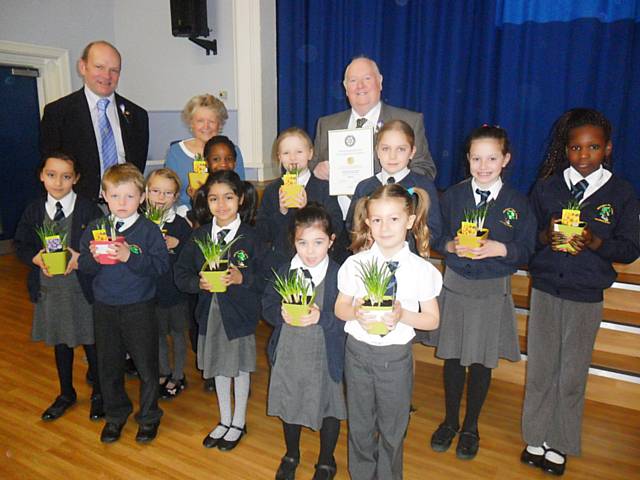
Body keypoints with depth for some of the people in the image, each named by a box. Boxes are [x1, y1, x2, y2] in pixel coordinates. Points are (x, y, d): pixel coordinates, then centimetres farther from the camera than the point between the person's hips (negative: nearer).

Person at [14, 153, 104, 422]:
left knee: (90, 341, 9)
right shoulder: (33, 211, 2)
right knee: (60, 342, 19)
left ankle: (99, 393, 30)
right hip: (48, 288, 4)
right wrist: (36, 258, -12)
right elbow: (21, 245, 7)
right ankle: (66, 393, 39)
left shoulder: (88, 209, -10)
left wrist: (81, 257, -23)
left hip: (83, 288, -4)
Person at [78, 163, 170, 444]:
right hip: (104, 307, 4)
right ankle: (115, 415, 37)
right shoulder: (94, 229, 4)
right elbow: (83, 266, 2)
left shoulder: (149, 230, -8)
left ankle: (148, 416, 28)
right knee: (108, 364, 16)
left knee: (146, 365, 7)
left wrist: (130, 256, -27)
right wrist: (93, 257, -19)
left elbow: (160, 266, -17)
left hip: (139, 307, -3)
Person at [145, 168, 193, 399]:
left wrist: (177, 245, -25)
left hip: (176, 289, -2)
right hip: (150, 290, 2)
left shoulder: (180, 224, -10)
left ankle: (178, 376, 31)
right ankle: (164, 373, 38)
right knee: (157, 333, 17)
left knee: (177, 333, 13)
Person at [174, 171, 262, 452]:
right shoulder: (198, 236, 1)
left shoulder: (251, 237, -11)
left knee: (240, 367, 12)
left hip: (240, 313, -4)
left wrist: (242, 277, -27)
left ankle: (238, 423, 34)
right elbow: (180, 274, 1)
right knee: (218, 367, 19)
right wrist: (198, 282, -17)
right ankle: (224, 420, 40)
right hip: (210, 312, 4)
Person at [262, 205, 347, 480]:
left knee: (328, 406, 16)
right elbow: (267, 306, 1)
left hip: (326, 355, -3)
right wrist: (281, 314, -18)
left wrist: (321, 317, -31)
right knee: (289, 404, 22)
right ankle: (291, 455, 50)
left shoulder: (339, 276, -16)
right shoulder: (284, 272, -3)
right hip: (288, 352, 3)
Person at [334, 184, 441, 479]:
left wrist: (403, 315, -22)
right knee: (360, 425, 17)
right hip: (358, 351, 1)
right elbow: (340, 307, 2)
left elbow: (432, 320, -3)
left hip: (397, 355, -1)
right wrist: (355, 313, -20)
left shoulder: (421, 269, -9)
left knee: (393, 428, 16)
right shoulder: (355, 264, -7)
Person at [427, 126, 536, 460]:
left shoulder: (517, 202, -4)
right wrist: (450, 245, -17)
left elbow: (526, 250, -3)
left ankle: (471, 427, 31)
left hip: (493, 290, -1)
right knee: (452, 356, 10)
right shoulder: (454, 195, 0)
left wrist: (499, 249, -21)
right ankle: (450, 421, 32)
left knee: (481, 361, 9)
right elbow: (436, 236, 3)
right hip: (455, 284, 1)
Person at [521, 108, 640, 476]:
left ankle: (560, 445, 27)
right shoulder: (547, 186, 1)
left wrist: (595, 242, -19)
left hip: (586, 297, -1)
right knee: (540, 368, 9)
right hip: (545, 289, 1)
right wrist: (545, 236, -17)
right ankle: (537, 438, 27)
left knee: (572, 374, 8)